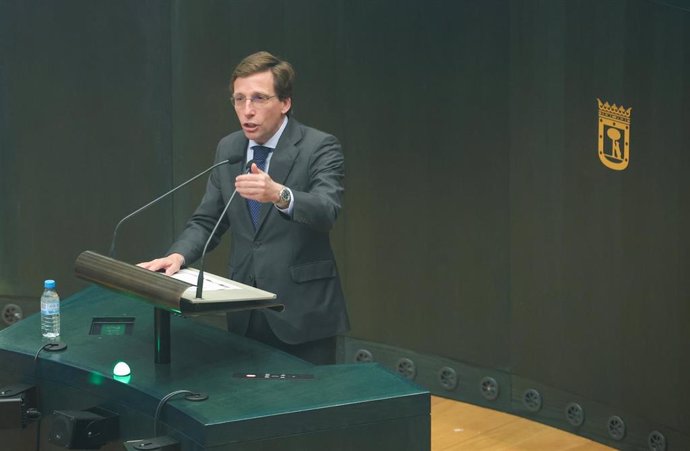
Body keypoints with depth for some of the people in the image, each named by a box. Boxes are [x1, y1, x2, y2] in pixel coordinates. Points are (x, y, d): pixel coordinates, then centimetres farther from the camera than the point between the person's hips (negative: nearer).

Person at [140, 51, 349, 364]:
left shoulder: (320, 147, -8)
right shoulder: (227, 149, 9)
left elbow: (326, 212, -24)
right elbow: (206, 221, 11)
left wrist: (279, 195, -44)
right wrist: (178, 255, -9)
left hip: (302, 314, -4)